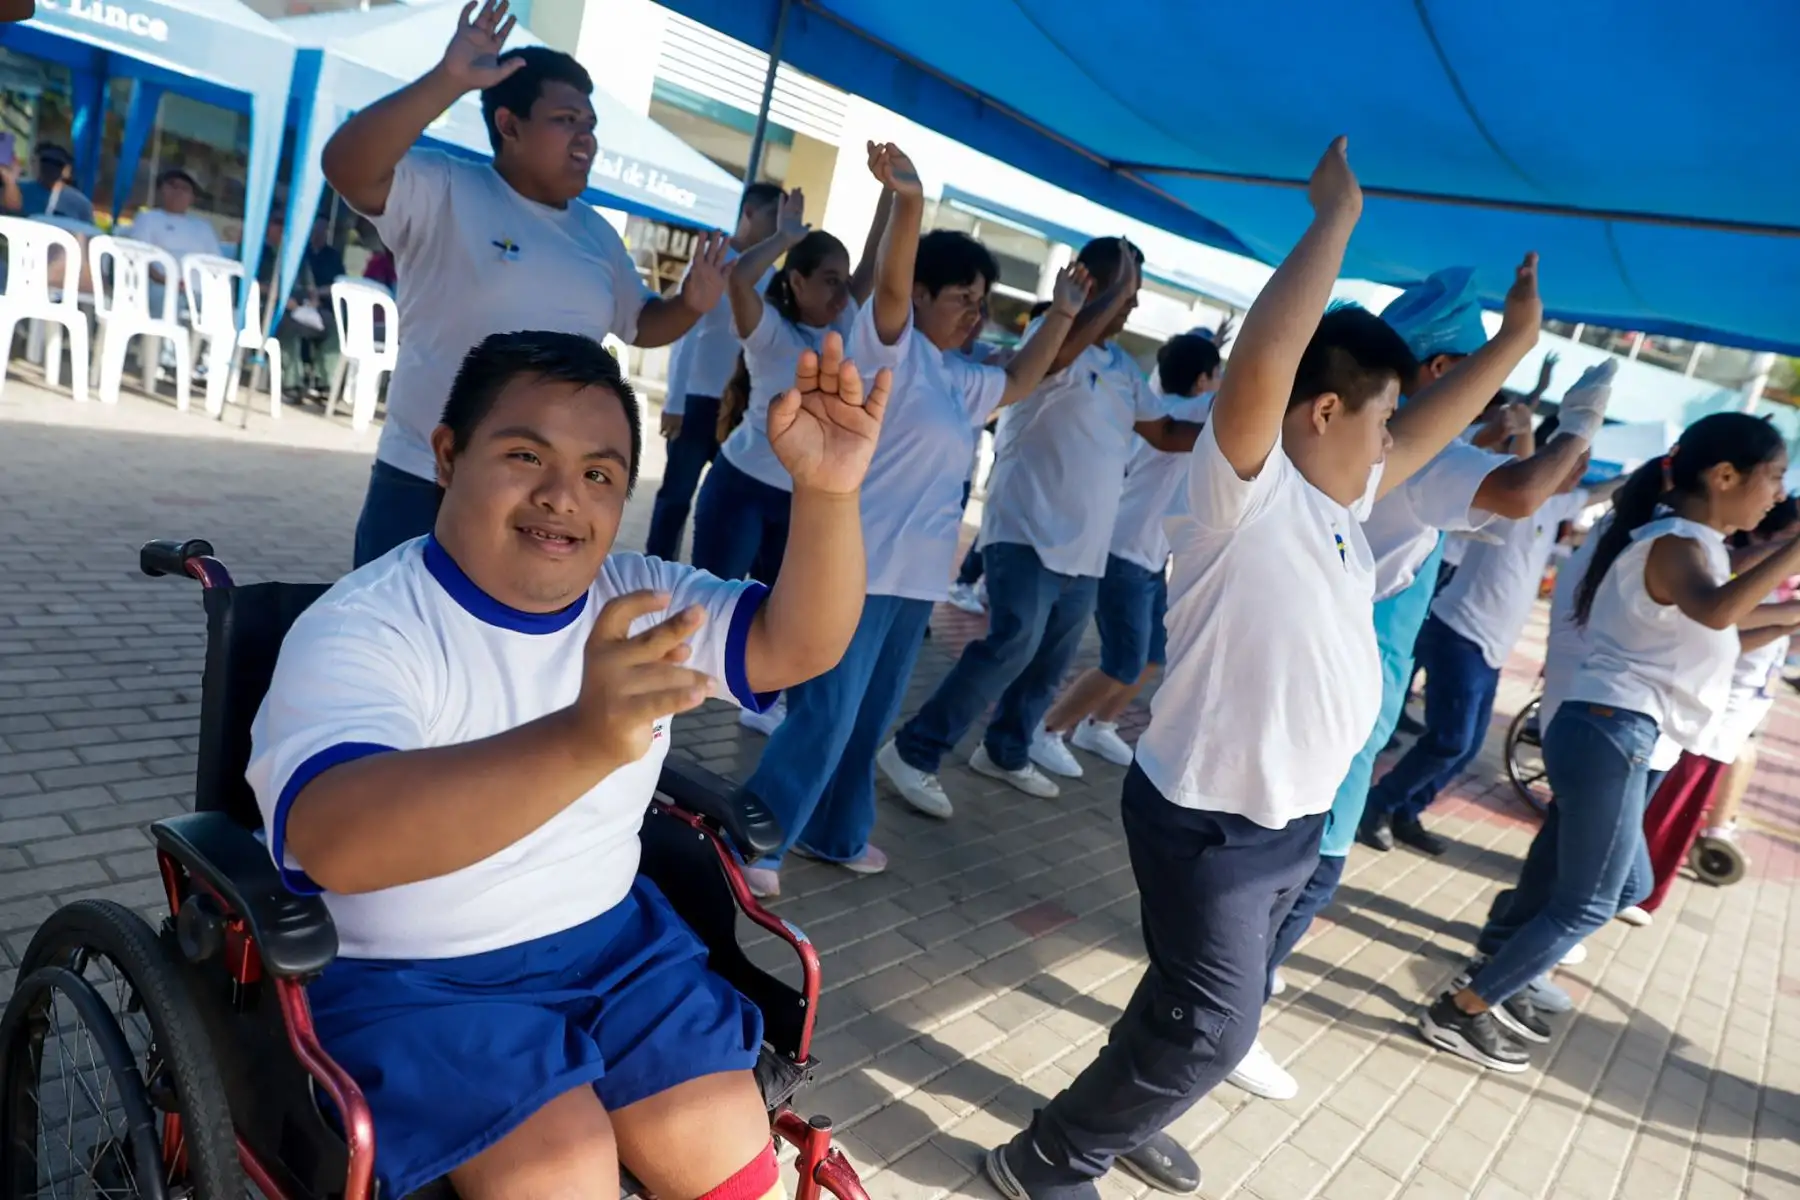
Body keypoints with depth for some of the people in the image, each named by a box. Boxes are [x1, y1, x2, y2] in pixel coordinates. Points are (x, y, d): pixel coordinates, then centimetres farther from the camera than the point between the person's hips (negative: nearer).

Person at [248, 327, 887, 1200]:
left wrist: (826, 492, -28)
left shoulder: (638, 598, 0)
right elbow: (334, 841, -38)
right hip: (408, 974, -4)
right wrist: (582, 737, -56)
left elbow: (798, 645, -9)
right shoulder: (356, 629, -20)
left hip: (607, 941, 5)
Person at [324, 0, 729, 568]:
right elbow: (346, 168, -24)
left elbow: (640, 323, 21)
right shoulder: (442, 193, -7)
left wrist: (690, 304, -2)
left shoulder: (596, 234, 12)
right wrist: (448, 80, -32)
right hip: (423, 485, -5)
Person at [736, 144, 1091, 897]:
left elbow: (1021, 381, 31)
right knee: (825, 714, -6)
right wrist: (908, 201, -41)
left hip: (916, 574, 8)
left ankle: (833, 833, 31)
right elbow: (888, 285, -25)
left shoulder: (959, 379, 16)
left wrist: (1062, 315, 23)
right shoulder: (890, 347, -7)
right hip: (862, 566, -8)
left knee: (870, 718, 16)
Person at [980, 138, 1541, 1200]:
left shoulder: (1340, 500, 6)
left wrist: (1517, 338, 16)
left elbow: (1435, 428, 20)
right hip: (1209, 819, -9)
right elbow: (1262, 357, -36)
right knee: (1210, 1027, 1)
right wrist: (1337, 216, -27)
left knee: (1202, 1008, 23)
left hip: (1295, 819, 9)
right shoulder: (1247, 492, -20)